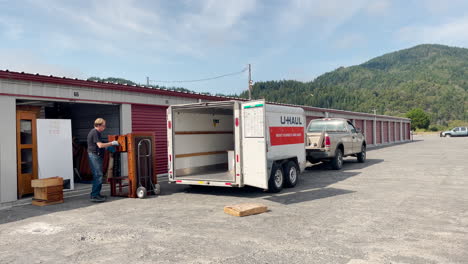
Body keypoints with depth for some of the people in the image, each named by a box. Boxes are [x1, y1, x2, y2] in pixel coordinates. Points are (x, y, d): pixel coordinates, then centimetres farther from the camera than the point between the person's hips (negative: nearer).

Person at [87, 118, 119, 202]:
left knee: (97, 175, 13)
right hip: (94, 155, -11)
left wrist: (109, 145, 16)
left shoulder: (96, 132, 18)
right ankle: (94, 196, -11)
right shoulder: (95, 133, -14)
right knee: (98, 175, -12)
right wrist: (111, 143, -15)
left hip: (96, 155, 11)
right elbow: (100, 145, -22)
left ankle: (97, 194, 19)